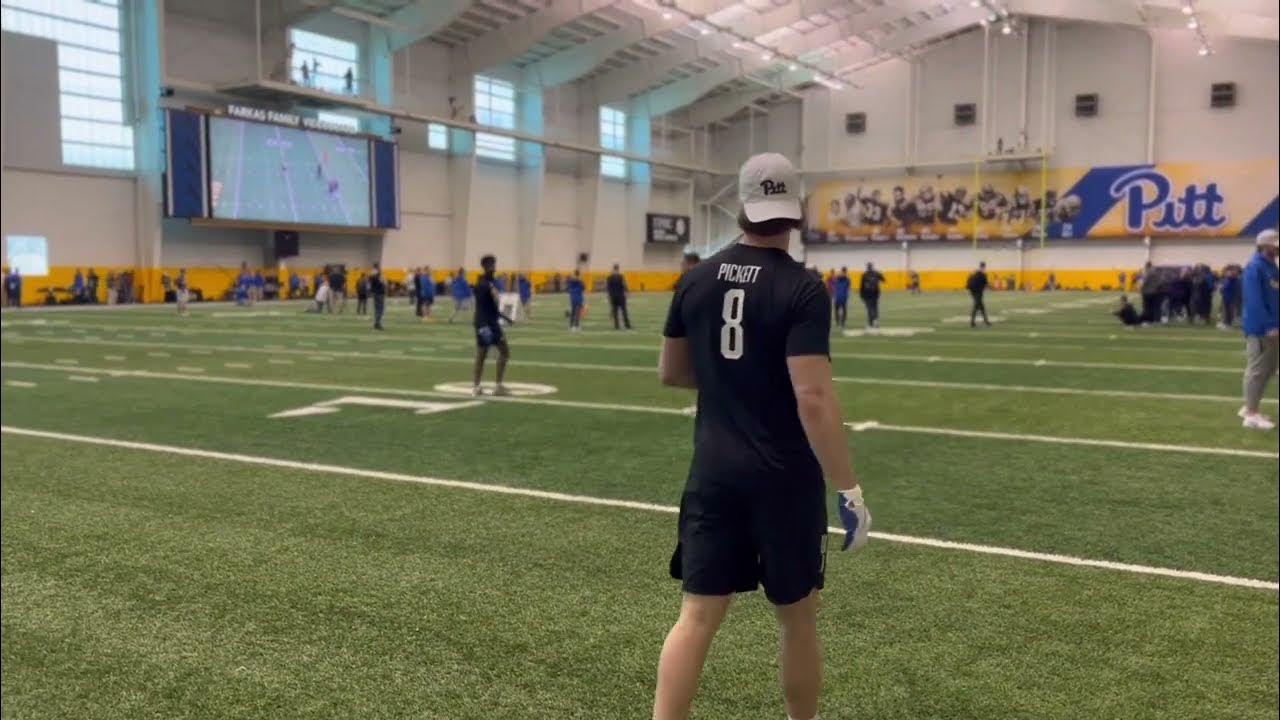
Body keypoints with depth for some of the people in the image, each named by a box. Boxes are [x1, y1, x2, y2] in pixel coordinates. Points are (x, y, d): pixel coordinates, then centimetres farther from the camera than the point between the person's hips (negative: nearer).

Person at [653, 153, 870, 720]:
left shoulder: (697, 279, 3)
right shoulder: (802, 289, -13)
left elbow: (670, 372, 12)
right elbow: (812, 397, -20)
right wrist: (849, 490, -15)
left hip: (713, 472, 4)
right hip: (785, 478, -3)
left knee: (697, 615, 6)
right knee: (797, 619, 15)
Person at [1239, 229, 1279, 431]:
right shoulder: (1255, 267, -15)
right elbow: (1255, 301, -21)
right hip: (1259, 328, -9)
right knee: (1257, 369, -5)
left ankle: (1250, 408, 23)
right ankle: (1251, 414, 0)